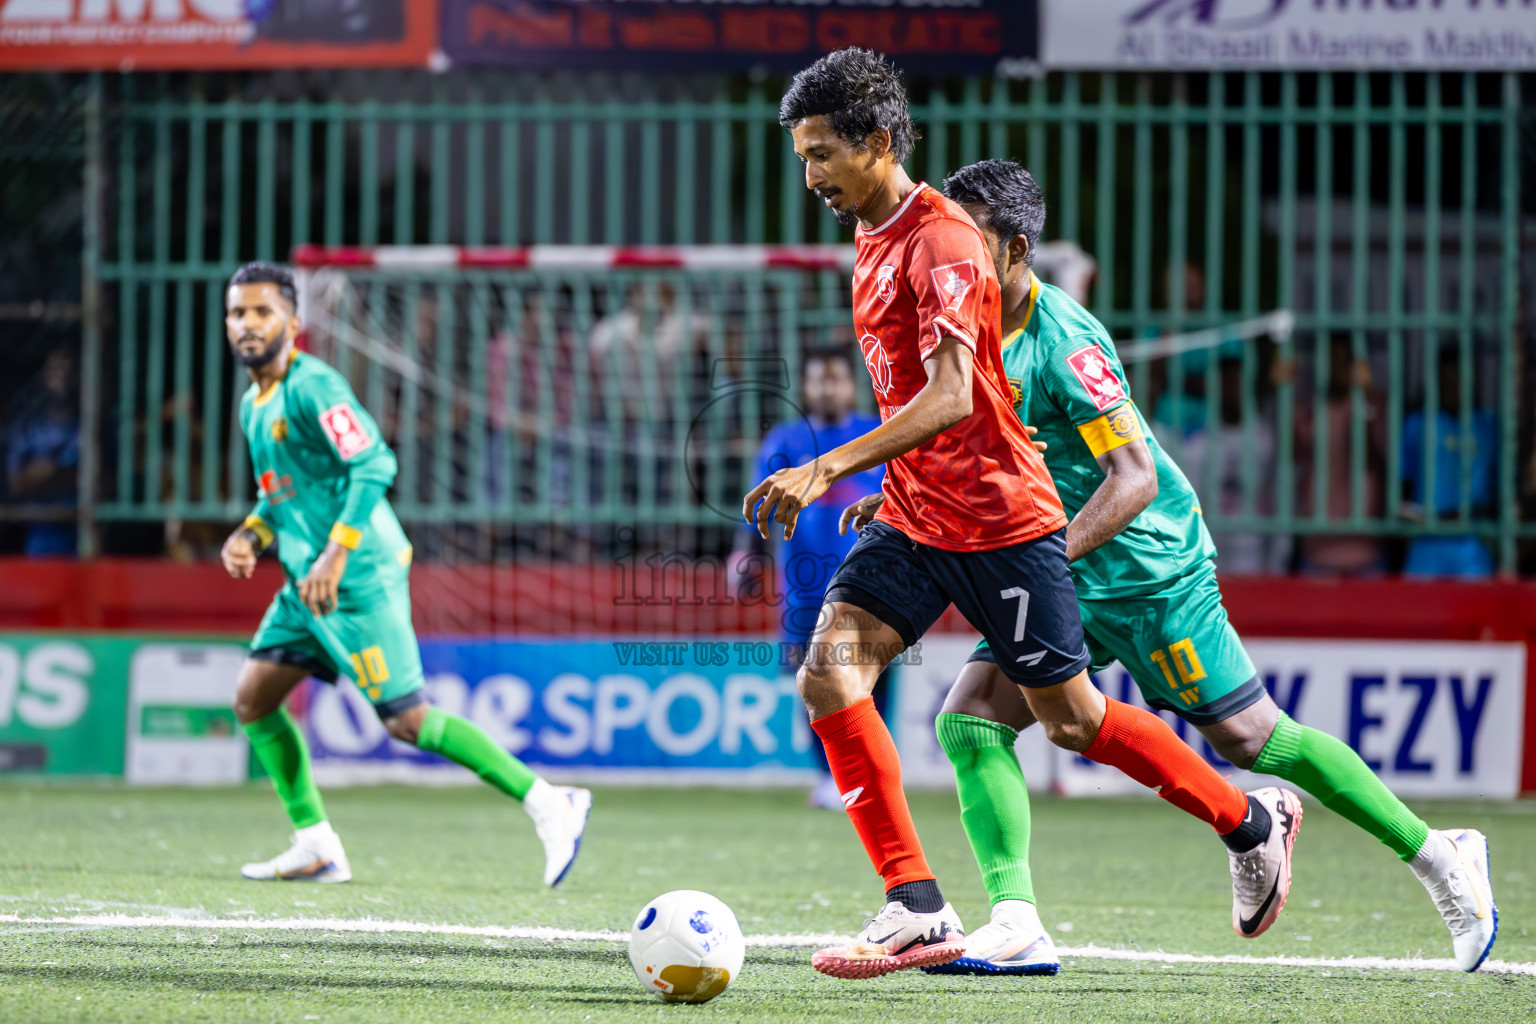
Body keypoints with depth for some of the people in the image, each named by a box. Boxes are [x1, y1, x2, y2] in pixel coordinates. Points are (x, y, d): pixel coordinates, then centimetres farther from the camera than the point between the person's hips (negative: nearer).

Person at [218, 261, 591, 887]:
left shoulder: (311, 386, -13)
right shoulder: (253, 403, 16)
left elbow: (373, 464, -21)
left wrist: (336, 552, -26)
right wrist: (253, 533, 9)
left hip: (359, 578, -10)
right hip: (308, 582, 10)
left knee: (406, 719, -11)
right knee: (252, 699, 7)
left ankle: (547, 804, -6)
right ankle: (315, 847, 10)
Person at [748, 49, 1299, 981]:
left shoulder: (941, 242, -19)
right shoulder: (874, 238, 11)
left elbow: (949, 398, -29)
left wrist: (828, 471, -35)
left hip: (1000, 519, -8)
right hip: (916, 521, 8)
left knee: (1072, 720, 1)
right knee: (830, 674, -11)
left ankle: (1254, 824, 23)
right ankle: (918, 910, -12)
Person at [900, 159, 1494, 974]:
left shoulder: (1062, 340, -22)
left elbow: (1135, 478, -25)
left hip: (1149, 569, -8)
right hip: (1064, 578, 8)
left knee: (1250, 738, -1)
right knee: (970, 719, -9)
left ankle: (1438, 858, 13)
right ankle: (1016, 926, -13)